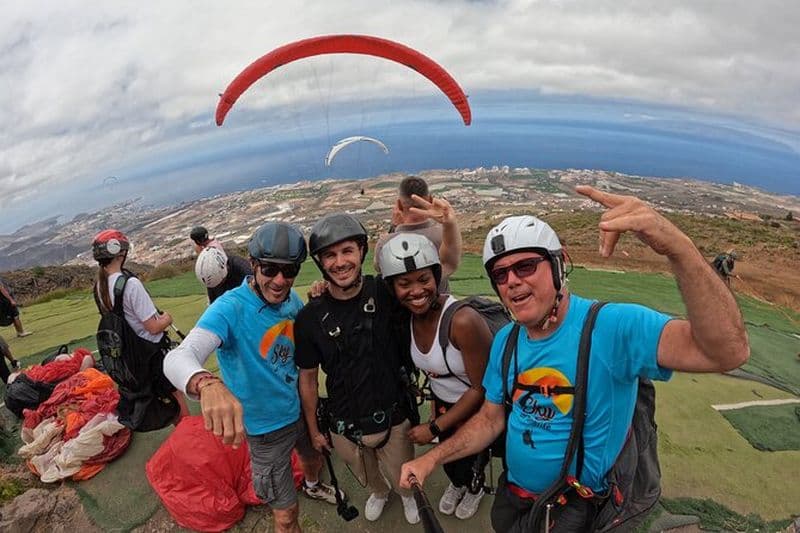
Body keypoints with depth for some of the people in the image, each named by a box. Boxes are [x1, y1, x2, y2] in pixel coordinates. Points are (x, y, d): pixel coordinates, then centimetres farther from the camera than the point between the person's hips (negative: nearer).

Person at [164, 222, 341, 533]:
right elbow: (177, 358, -43)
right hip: (267, 427, -6)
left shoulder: (292, 300, -9)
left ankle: (313, 486, 69)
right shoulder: (230, 308, -29)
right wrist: (207, 384, -65)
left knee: (315, 457, 34)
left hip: (303, 409, 6)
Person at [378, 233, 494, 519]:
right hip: (444, 403, 5)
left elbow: (480, 389, -26)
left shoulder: (463, 321, -35)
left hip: (478, 407, -4)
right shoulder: (409, 317, -16)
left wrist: (434, 428, -20)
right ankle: (456, 484, 59)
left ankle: (475, 486, 53)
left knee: (469, 463, 17)